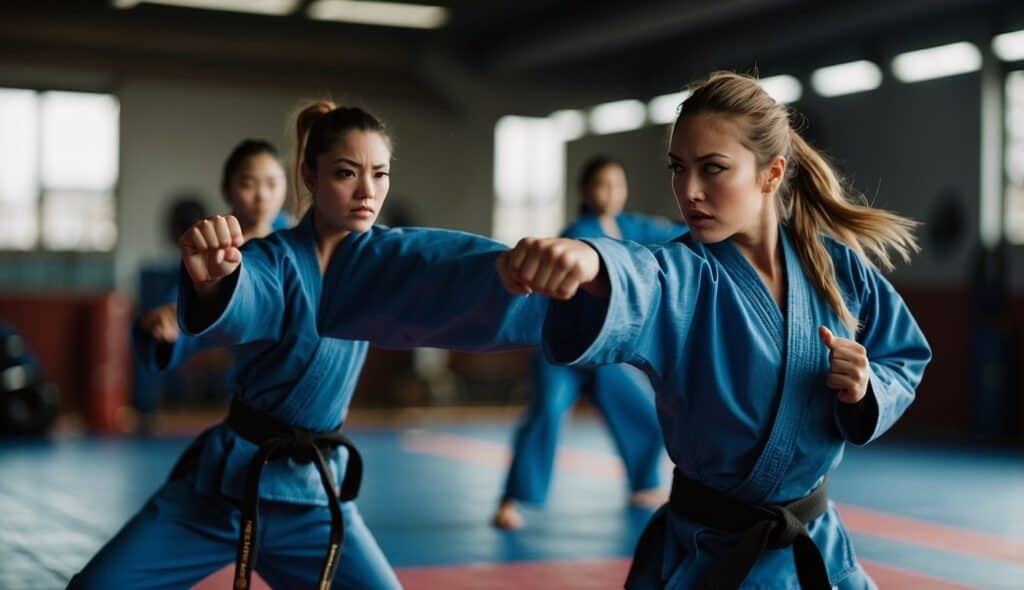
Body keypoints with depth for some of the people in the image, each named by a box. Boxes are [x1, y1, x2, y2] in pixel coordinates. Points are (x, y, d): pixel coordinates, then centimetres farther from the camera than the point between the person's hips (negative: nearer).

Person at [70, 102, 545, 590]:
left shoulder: (385, 260, -1)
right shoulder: (269, 259, -7)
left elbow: (461, 266, -22)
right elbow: (236, 310, -30)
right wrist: (211, 279, -56)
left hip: (313, 495, 2)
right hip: (223, 479, -2)